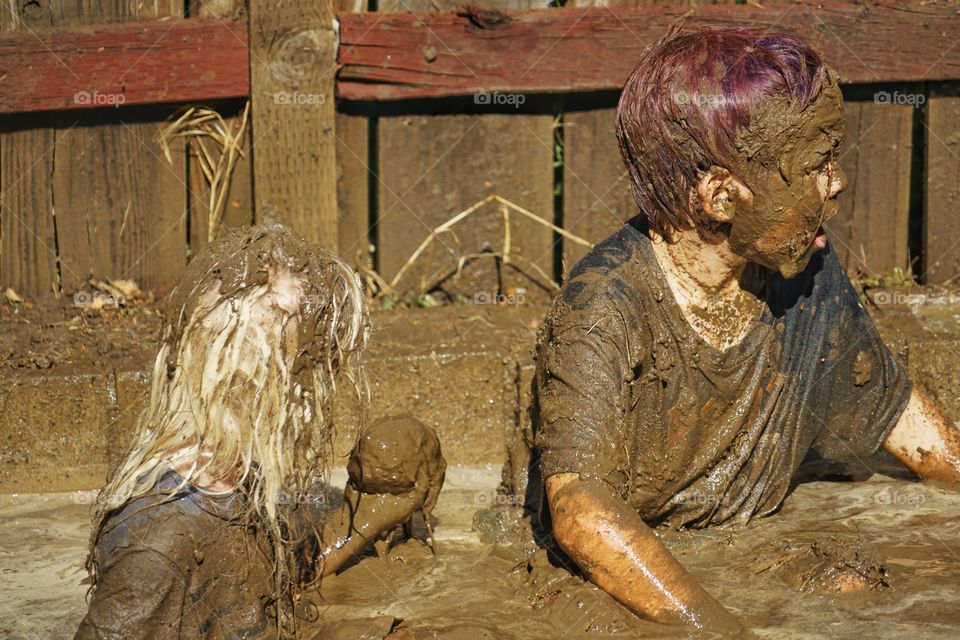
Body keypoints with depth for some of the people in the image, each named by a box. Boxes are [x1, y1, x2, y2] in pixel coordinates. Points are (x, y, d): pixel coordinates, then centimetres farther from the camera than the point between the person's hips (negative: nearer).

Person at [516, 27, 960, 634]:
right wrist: (723, 629, -45)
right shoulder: (604, 310, -25)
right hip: (614, 592, -4)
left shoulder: (810, 270, -3)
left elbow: (891, 407, 15)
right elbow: (581, 509, -37)